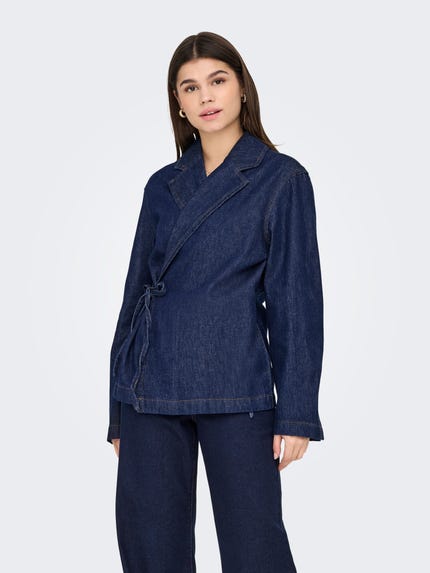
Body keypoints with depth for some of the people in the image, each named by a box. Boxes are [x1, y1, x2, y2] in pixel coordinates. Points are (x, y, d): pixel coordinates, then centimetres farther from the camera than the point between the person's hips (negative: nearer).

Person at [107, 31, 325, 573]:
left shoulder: (282, 178, 1)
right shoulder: (163, 185, 13)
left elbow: (296, 299, -3)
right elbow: (136, 289, 15)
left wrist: (296, 412, -9)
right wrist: (119, 412, 12)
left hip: (235, 388, -4)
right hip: (150, 386, 4)